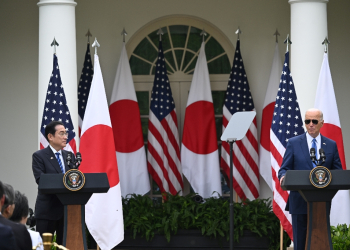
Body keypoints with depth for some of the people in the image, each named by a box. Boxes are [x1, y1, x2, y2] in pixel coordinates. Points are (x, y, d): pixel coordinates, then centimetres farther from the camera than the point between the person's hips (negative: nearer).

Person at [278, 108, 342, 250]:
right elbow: (284, 169, 3)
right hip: (300, 202, -1)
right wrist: (283, 177, -21)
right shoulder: (293, 143, 6)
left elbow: (338, 172, 9)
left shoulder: (331, 145, 11)